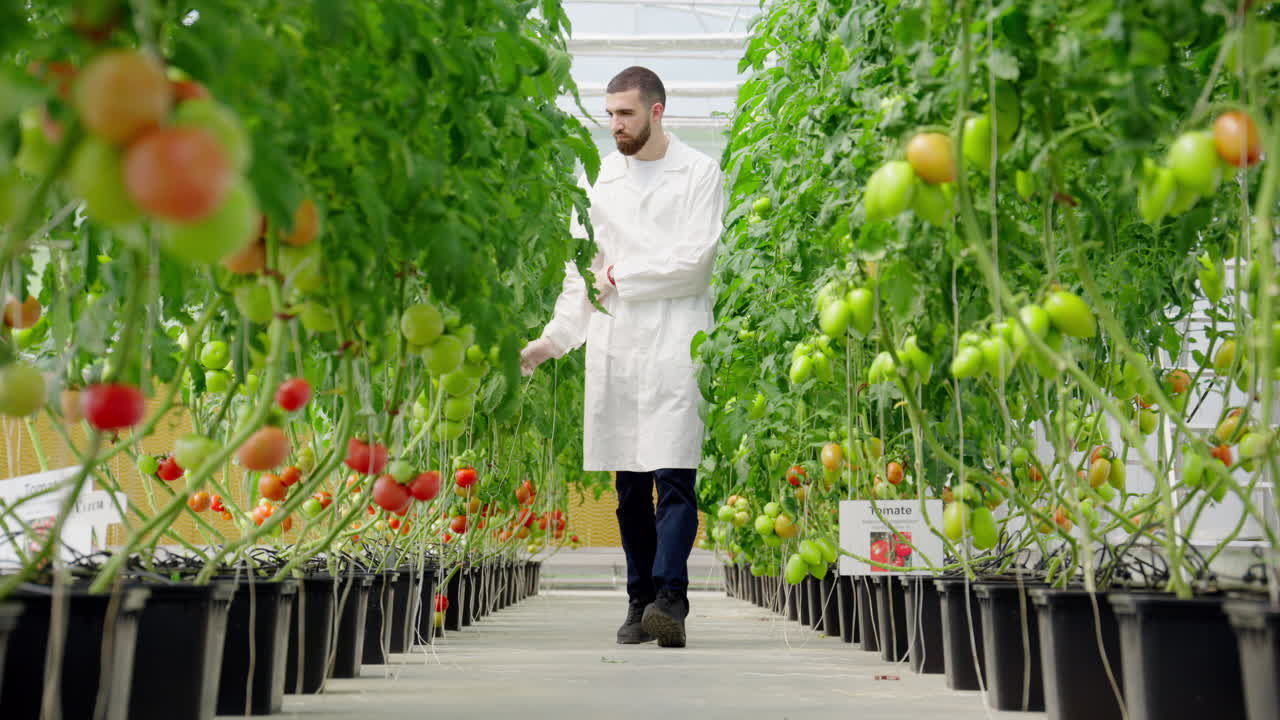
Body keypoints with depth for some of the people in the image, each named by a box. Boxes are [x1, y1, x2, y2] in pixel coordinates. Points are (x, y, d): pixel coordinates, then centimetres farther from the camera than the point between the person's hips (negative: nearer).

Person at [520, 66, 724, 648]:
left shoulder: (700, 173, 4)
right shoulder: (597, 179, 17)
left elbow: (694, 260, -6)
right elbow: (581, 271, 17)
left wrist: (622, 278, -1)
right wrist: (555, 337, 8)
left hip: (675, 343, -4)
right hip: (613, 344, 4)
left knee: (673, 478, -13)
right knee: (629, 486, 5)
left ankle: (669, 598, -16)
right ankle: (639, 601, 12)